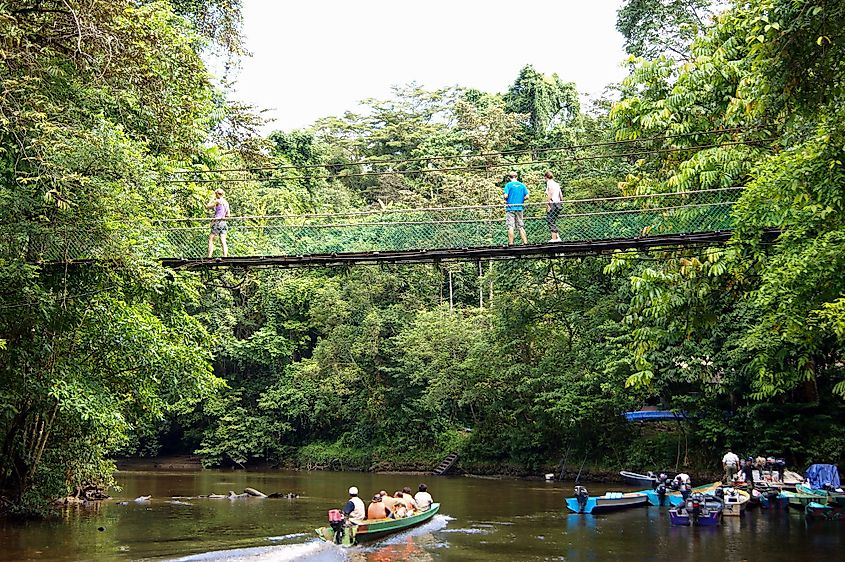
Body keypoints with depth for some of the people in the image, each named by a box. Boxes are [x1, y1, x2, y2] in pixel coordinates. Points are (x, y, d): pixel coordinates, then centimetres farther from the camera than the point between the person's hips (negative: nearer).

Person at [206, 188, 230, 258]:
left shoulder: (217, 201, -8)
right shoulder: (226, 202, 13)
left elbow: (207, 206, 0)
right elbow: (228, 215, 17)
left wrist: (213, 199, 9)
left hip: (217, 222, -7)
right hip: (223, 223, 7)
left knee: (210, 240, -3)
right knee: (223, 242, 2)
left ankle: (209, 257, -11)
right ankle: (225, 257, -6)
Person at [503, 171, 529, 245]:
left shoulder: (508, 184, -5)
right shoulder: (522, 185, 5)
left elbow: (505, 196, -14)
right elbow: (527, 196, 1)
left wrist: (505, 200, 7)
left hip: (510, 208, -3)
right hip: (519, 208, 3)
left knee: (510, 226, -2)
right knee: (521, 226, 9)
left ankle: (511, 242, -6)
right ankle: (525, 242, 6)